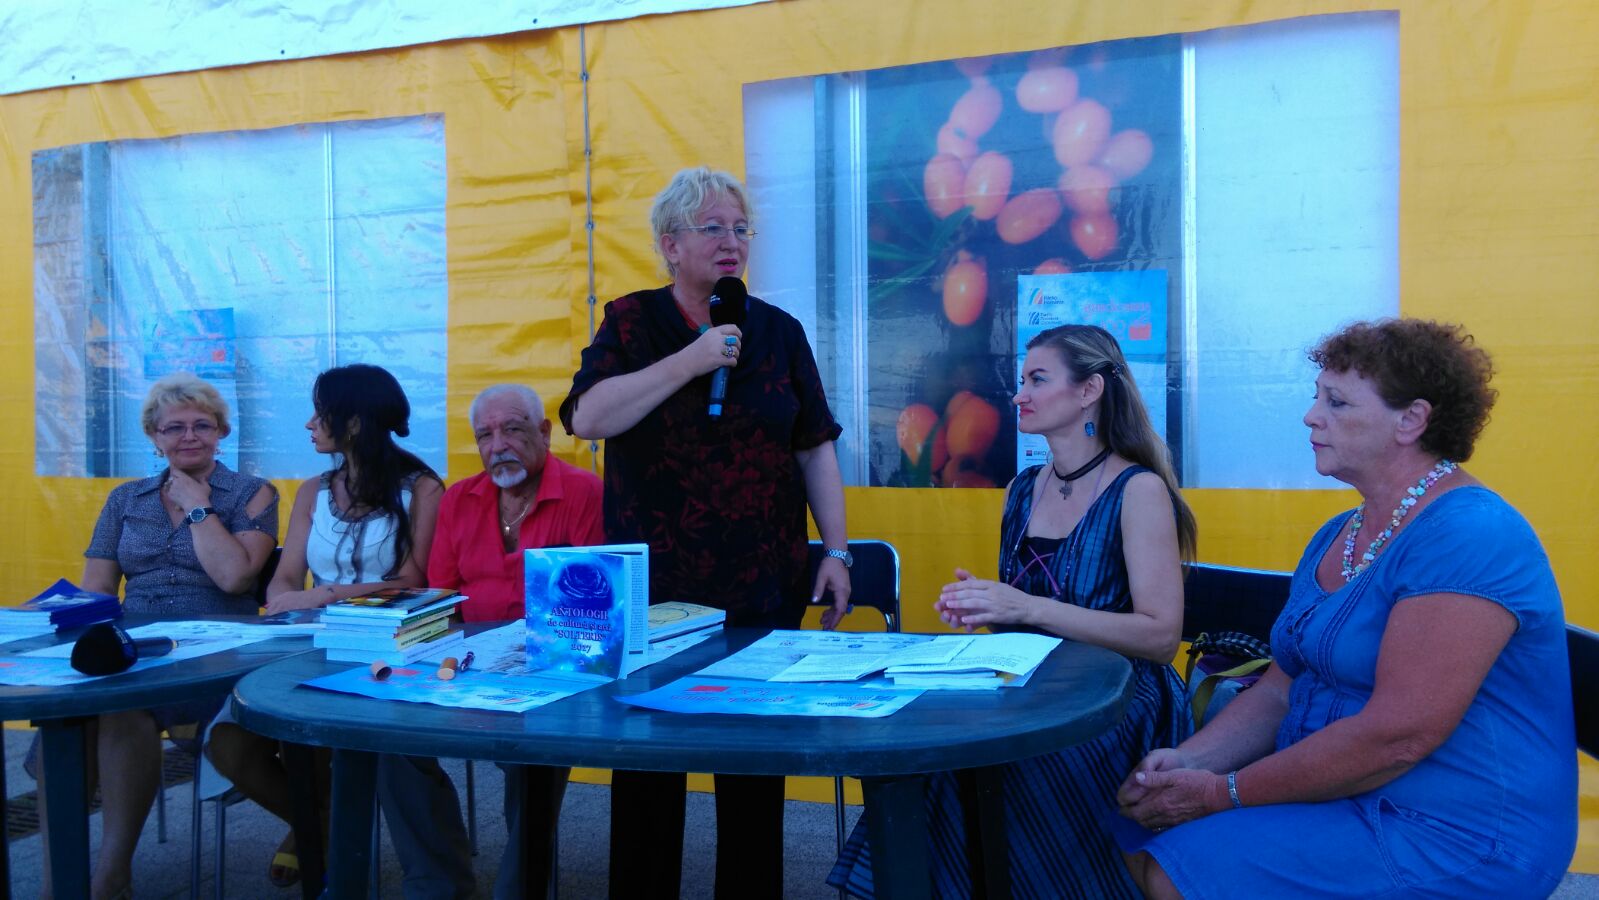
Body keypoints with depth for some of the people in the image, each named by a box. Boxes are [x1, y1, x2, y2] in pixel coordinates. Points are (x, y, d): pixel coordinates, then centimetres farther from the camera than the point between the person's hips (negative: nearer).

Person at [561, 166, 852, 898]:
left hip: (763, 585, 1)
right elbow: (586, 418, -12)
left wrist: (837, 550, 1)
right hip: (654, 585, -1)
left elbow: (815, 449, 8)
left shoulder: (779, 331, 7)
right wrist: (689, 360, -17)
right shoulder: (630, 322, 3)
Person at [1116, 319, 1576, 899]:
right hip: (1329, 795, 9)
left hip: (1448, 836, -9)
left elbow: (1398, 736, -28)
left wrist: (1225, 793, -20)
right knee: (1136, 833, 1)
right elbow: (1280, 689, 11)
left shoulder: (1469, 538, -21)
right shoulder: (1336, 537, 11)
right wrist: (1186, 760, -7)